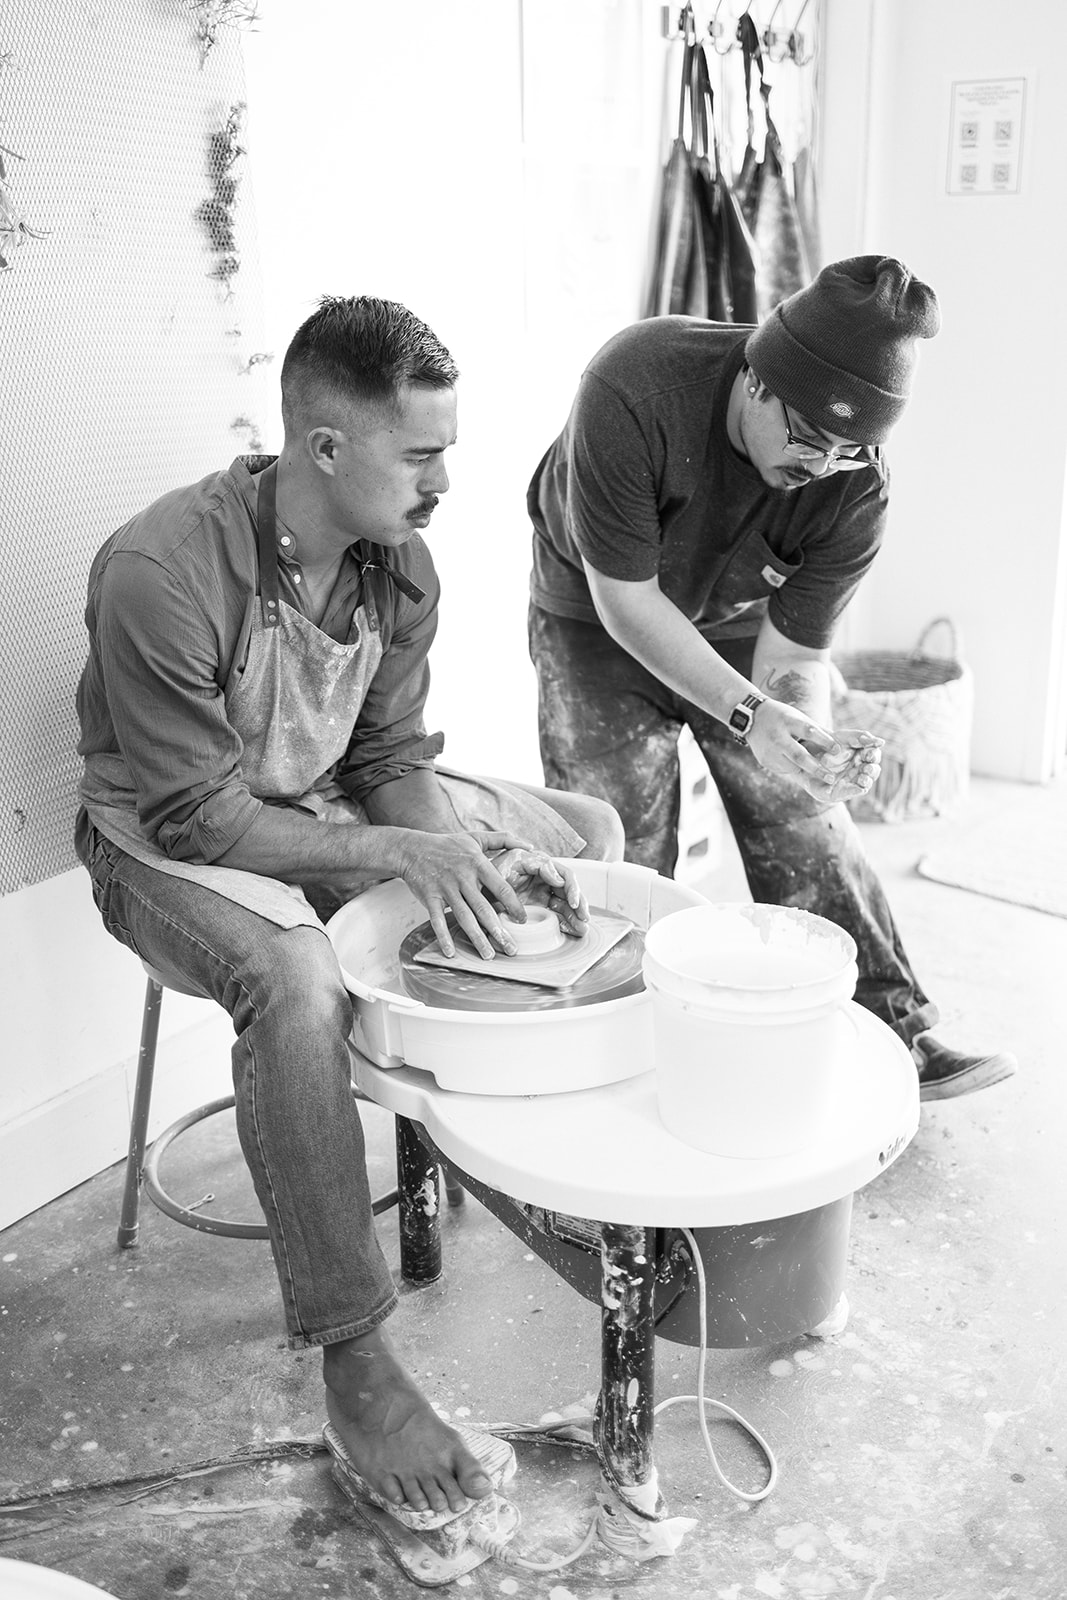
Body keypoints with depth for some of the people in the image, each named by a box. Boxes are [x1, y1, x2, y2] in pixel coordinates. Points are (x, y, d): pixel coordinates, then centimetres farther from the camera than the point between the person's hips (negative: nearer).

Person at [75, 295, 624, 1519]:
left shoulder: (400, 562, -9)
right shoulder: (162, 572, -31)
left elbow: (393, 756, -2)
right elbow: (198, 815, -27)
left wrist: (468, 853, -22)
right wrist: (404, 855, -33)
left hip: (330, 800, 7)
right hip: (170, 838, -7)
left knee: (586, 833, 3)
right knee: (296, 982, -39)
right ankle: (352, 1357, -24)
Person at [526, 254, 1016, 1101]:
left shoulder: (856, 488, -25)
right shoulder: (633, 389, -36)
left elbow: (794, 655, -19)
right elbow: (624, 597, -30)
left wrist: (813, 745, -41)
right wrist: (746, 712, -38)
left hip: (735, 623, 3)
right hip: (597, 623, -2)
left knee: (807, 826, -4)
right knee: (619, 858, -6)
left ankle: (896, 1031, 5)